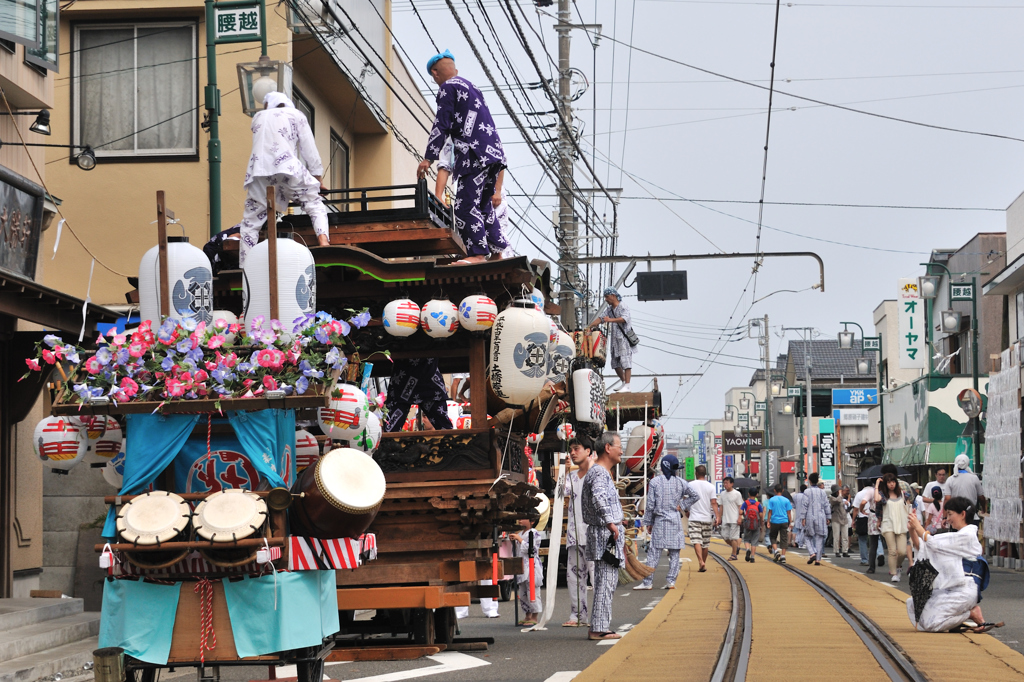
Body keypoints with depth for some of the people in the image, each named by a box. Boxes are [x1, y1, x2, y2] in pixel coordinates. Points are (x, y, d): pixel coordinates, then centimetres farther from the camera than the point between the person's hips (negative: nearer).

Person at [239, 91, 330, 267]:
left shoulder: (258, 117, 28)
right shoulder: (296, 115, 20)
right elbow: (309, 150, 16)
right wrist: (317, 178, 26)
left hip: (258, 170, 2)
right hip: (287, 167, -2)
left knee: (251, 222, 5)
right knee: (314, 203, 11)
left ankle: (244, 268, -2)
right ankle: (323, 240, -15)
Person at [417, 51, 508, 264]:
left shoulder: (448, 88, 0)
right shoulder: (471, 87, 25)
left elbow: (441, 125, -7)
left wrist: (428, 158, -7)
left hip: (475, 155, -9)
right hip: (493, 151, 9)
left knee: (465, 206, -10)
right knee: (483, 205, 16)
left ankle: (477, 253, -16)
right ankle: (498, 249, 12)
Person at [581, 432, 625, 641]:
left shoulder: (602, 472, 20)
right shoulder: (599, 473, -14)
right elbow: (598, 497, -33)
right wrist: (610, 522, -35)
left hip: (610, 534, 11)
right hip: (605, 534, -11)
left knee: (606, 582, 12)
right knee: (606, 582, -10)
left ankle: (599, 627, 16)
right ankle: (598, 629, -10)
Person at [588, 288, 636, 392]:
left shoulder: (623, 308, -11)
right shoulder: (609, 309, 14)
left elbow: (624, 319, -28)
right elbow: (600, 318, 11)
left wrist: (611, 320, -42)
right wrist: (589, 327, 0)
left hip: (624, 339, -9)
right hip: (615, 339, 9)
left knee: (626, 362, -10)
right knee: (615, 363, 12)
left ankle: (627, 386, -13)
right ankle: (623, 383, 25)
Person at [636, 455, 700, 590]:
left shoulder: (655, 481, -5)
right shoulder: (680, 482, 2)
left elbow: (650, 504, -4)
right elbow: (695, 496, 7)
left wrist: (648, 523, 4)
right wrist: (682, 505, 10)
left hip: (660, 521, -2)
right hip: (675, 520, 2)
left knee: (654, 553, -2)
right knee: (674, 553, 7)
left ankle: (648, 582, -3)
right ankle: (671, 581, 4)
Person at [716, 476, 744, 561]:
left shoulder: (737, 494, -4)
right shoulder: (722, 494, 11)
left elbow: (740, 507, -5)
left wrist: (739, 518, -12)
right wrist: (719, 517, 10)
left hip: (734, 520, -6)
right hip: (725, 519, 6)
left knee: (733, 538, -5)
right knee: (725, 537, 4)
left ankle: (734, 555, 4)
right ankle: (736, 548, 25)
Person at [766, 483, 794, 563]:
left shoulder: (772, 500, -3)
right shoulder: (786, 500, 2)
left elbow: (770, 512, -3)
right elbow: (789, 512, 4)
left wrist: (768, 522, 2)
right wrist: (790, 522, 10)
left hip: (774, 521, -1)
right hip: (784, 522, 1)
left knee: (773, 537, 16)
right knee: (784, 539, 3)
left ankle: (776, 550, -5)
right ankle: (783, 556, -1)